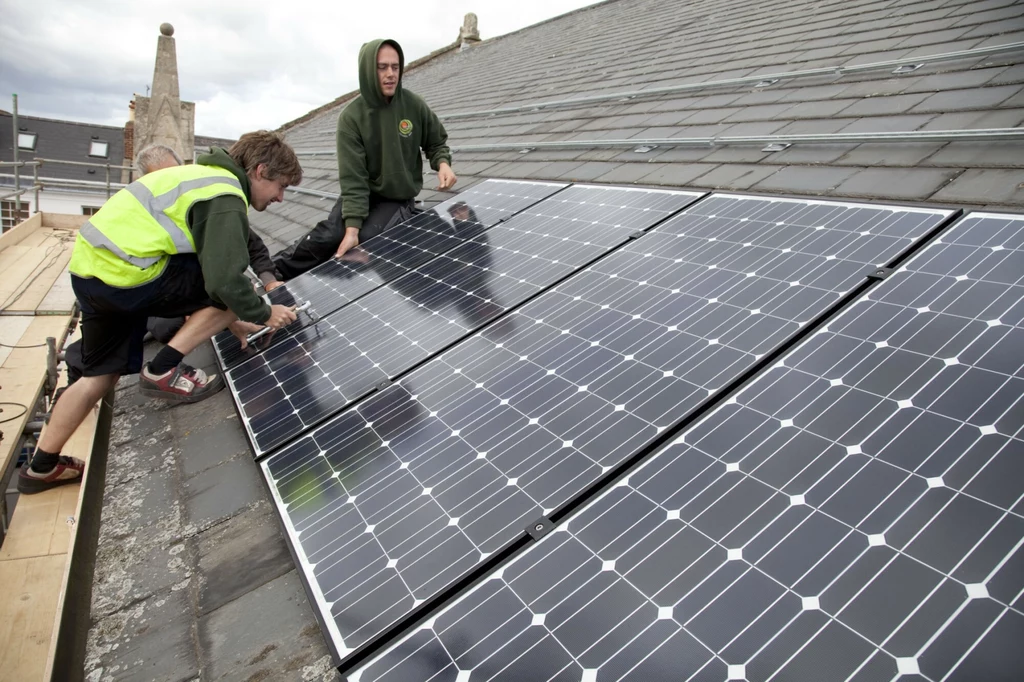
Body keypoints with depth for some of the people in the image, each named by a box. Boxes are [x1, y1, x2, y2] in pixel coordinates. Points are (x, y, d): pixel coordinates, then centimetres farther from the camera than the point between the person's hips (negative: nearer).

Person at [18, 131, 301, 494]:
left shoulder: (208, 177, 19)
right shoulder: (225, 198, -13)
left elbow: (209, 265, 23)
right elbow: (225, 279, -20)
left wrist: (230, 319, 23)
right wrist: (264, 314, -3)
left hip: (89, 265, 10)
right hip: (125, 273, -10)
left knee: (103, 372, 21)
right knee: (233, 293, -3)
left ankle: (42, 467, 33)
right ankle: (164, 370, 1)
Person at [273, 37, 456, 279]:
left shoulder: (415, 105, -8)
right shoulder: (351, 117, -14)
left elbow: (436, 142, 9)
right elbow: (353, 179, -19)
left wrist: (443, 163, -16)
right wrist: (352, 227, -31)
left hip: (398, 198, 0)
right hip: (362, 194, 0)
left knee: (364, 243, -27)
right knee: (326, 237, -24)